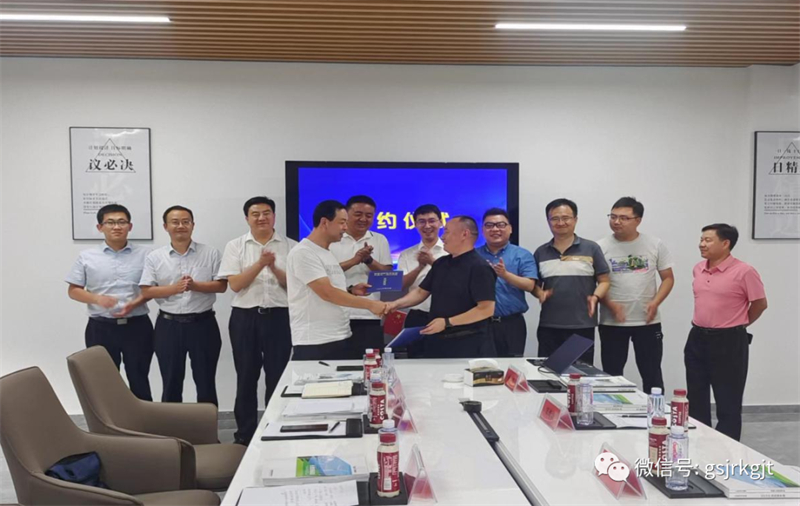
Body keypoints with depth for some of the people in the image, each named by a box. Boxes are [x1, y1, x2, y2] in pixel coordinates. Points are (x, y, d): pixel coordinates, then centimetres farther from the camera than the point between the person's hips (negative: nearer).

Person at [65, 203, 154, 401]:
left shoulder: (144, 254, 2)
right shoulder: (87, 257, 2)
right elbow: (73, 291, 4)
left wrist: (135, 303, -14)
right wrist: (97, 298, -15)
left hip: (137, 326, 0)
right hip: (101, 328, 1)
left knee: (139, 379, 8)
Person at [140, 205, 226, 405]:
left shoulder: (210, 253, 2)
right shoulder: (154, 257, 3)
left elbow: (221, 285, -2)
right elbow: (146, 291, -2)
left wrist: (195, 286, -18)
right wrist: (174, 288, -18)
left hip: (203, 323, 0)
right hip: (169, 325, 1)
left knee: (205, 381, 7)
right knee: (171, 382, 11)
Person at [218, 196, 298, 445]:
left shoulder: (290, 246, 3)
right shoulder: (235, 246, 4)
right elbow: (235, 284, -6)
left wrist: (275, 269, -17)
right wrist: (260, 264, -18)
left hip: (279, 316, 0)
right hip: (245, 317, 1)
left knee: (277, 376, 4)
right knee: (246, 377, 8)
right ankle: (245, 434, 19)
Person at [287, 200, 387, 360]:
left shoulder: (328, 254, 15)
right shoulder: (303, 253, -12)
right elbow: (326, 293, -20)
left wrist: (351, 291, 4)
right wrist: (369, 304, -18)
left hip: (342, 339, 8)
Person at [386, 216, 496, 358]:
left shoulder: (479, 267, -14)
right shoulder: (441, 263, 11)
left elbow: (486, 309, -20)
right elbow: (421, 292, 16)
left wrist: (447, 322, -20)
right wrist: (396, 304, -2)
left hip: (468, 344, -7)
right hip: (437, 341, 7)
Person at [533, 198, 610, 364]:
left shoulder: (591, 248, 2)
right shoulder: (541, 252, 11)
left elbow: (604, 281, 3)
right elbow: (534, 283, 15)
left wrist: (595, 297, -16)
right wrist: (540, 293, -7)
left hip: (583, 326, -2)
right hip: (548, 326, 2)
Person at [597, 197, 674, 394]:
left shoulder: (655, 245, 1)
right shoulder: (601, 247, -3)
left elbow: (668, 278, 5)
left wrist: (655, 303, -11)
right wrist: (609, 304, -17)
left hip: (648, 321, 1)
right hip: (611, 322, 0)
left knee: (652, 374, 9)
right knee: (612, 375, 9)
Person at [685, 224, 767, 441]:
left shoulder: (744, 272, -14)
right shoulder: (698, 270, 6)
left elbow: (760, 304, -3)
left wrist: (736, 325, 7)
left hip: (729, 341, -6)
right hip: (697, 338, 7)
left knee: (728, 403, 3)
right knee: (696, 399, 13)